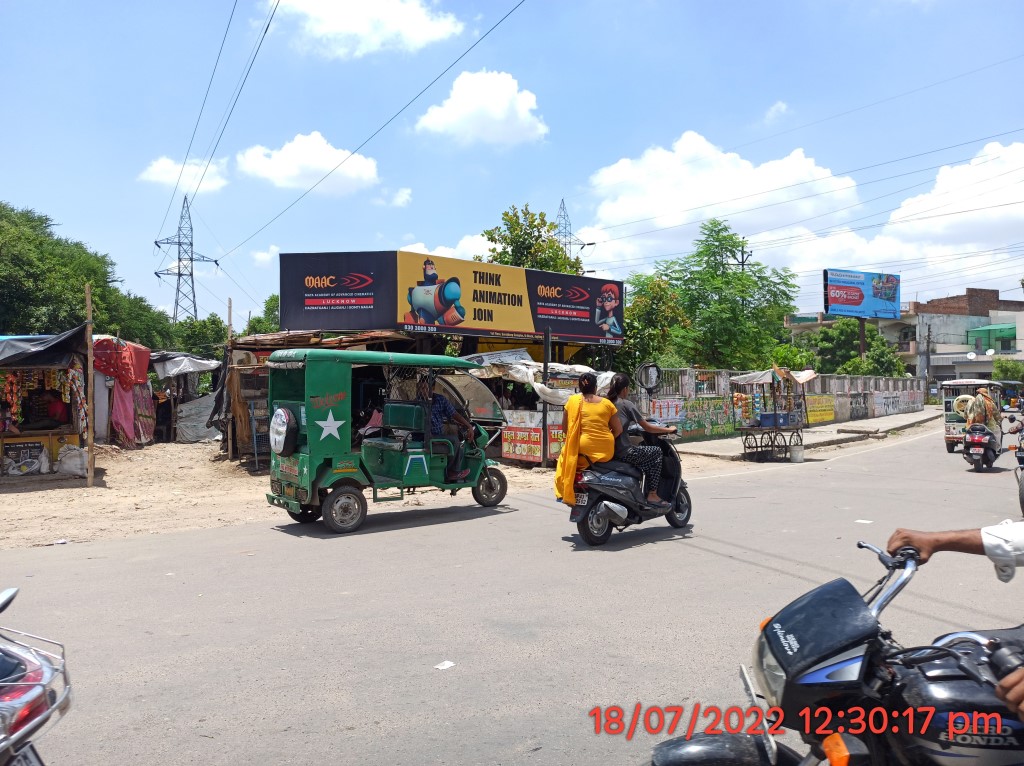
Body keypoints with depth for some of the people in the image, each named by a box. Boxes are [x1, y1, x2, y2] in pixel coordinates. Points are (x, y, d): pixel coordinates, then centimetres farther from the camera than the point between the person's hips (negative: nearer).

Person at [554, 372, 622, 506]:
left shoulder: (573, 400, 2)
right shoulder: (606, 403, 5)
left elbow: (564, 428, 6)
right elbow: (618, 429, 8)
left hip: (584, 448, -2)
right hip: (607, 451, 2)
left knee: (565, 455, 25)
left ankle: (563, 492, 18)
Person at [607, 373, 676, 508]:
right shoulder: (626, 404, -9)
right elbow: (647, 428, -4)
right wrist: (668, 429, 9)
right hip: (623, 453, -7)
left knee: (644, 451, 30)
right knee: (656, 452, 12)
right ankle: (652, 495, 8)